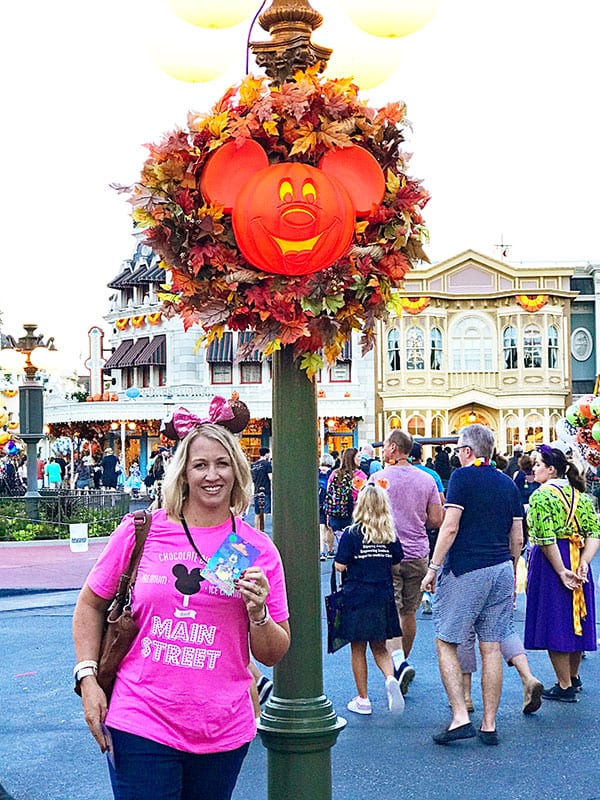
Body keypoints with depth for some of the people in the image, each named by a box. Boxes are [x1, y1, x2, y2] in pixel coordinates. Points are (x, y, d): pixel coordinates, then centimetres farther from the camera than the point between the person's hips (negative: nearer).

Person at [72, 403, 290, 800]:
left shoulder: (258, 550, 1)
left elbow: (274, 655, 6)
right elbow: (90, 605, 10)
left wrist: (258, 613, -13)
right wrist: (88, 678, 0)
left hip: (224, 733, 2)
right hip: (141, 724, -2)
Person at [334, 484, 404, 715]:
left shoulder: (351, 534, -11)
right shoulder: (390, 534, -1)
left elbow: (340, 566, -11)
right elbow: (396, 566, 7)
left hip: (356, 598, -3)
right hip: (383, 599, 3)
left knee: (358, 649, 8)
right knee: (379, 647, 16)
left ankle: (363, 700, 14)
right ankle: (390, 678, -11)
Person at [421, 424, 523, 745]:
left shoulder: (462, 477, -6)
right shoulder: (508, 483, 11)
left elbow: (450, 527, -14)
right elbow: (517, 539, 13)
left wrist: (433, 569, -8)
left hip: (465, 569, -6)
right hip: (502, 570, 6)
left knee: (446, 643, 3)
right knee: (491, 648, 7)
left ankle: (460, 717, -6)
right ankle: (489, 725, 10)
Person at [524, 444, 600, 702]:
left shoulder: (541, 496, -12)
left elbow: (545, 539, -21)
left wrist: (561, 571, -17)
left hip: (549, 562, -7)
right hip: (577, 560, 7)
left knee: (554, 622, 0)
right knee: (575, 619, 16)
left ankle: (565, 686, 4)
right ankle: (574, 678, 30)